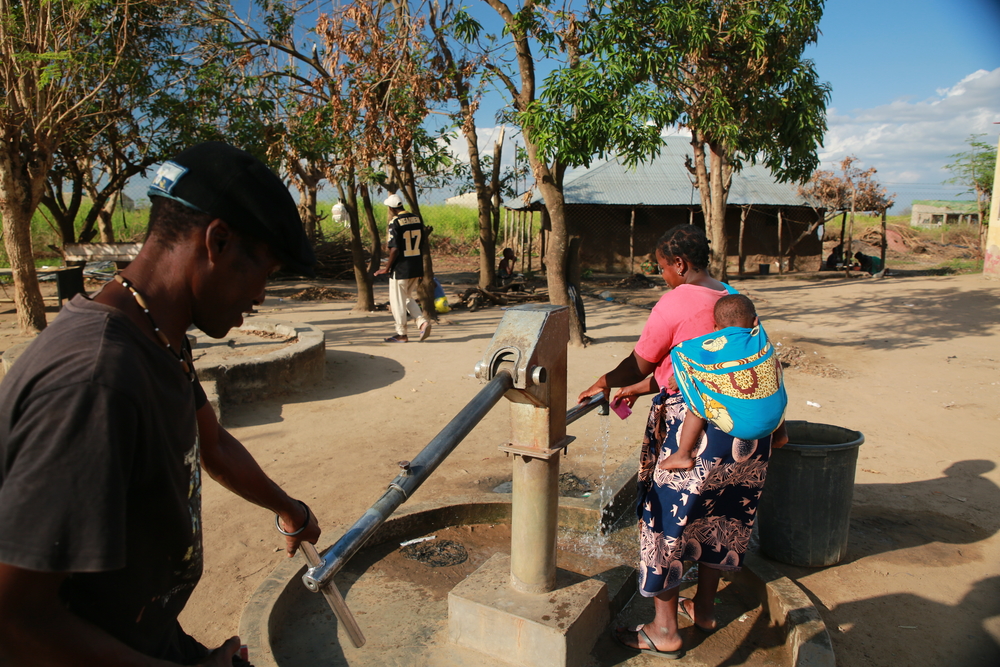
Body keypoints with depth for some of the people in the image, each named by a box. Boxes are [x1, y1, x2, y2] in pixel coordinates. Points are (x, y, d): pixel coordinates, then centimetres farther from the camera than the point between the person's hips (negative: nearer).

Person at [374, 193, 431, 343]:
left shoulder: (395, 223, -14)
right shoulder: (417, 219, 6)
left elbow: (394, 249, -19)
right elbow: (422, 245, 10)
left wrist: (387, 268, -8)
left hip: (401, 269, -7)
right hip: (416, 268, 7)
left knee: (398, 301, 7)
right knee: (409, 299, 21)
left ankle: (401, 334, 14)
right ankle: (423, 322, 3)